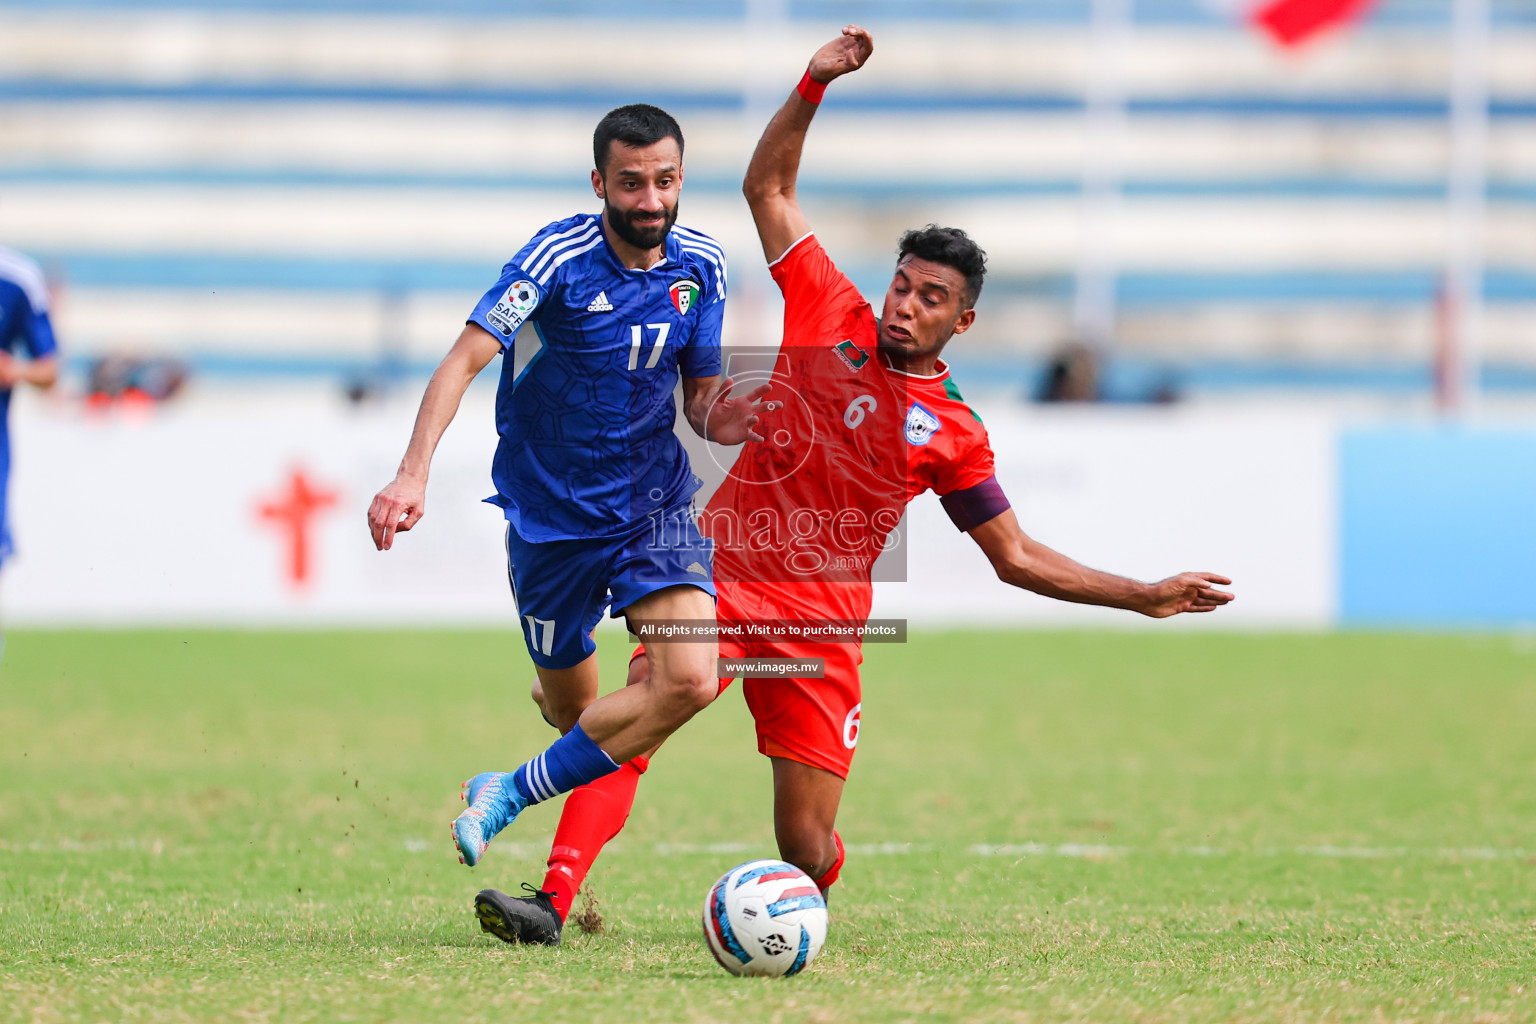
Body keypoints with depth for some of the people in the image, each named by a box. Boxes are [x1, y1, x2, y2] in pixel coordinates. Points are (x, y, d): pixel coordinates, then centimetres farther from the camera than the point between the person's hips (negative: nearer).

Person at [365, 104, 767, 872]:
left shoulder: (700, 265, -2)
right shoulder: (558, 259, -18)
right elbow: (466, 358, -28)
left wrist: (717, 419, -17)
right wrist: (412, 475, -41)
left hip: (656, 505, 3)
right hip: (550, 513, -3)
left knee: (690, 682, -21)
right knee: (572, 710, 9)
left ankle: (510, 794, -6)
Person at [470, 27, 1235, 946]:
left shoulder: (954, 434, 5)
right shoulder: (832, 316, 6)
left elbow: (1017, 557, 12)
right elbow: (769, 187, 12)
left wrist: (1143, 596, 7)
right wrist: (814, 87, 2)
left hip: (821, 625, 0)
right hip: (722, 570, 0)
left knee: (808, 846, -3)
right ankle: (554, 903, -31)